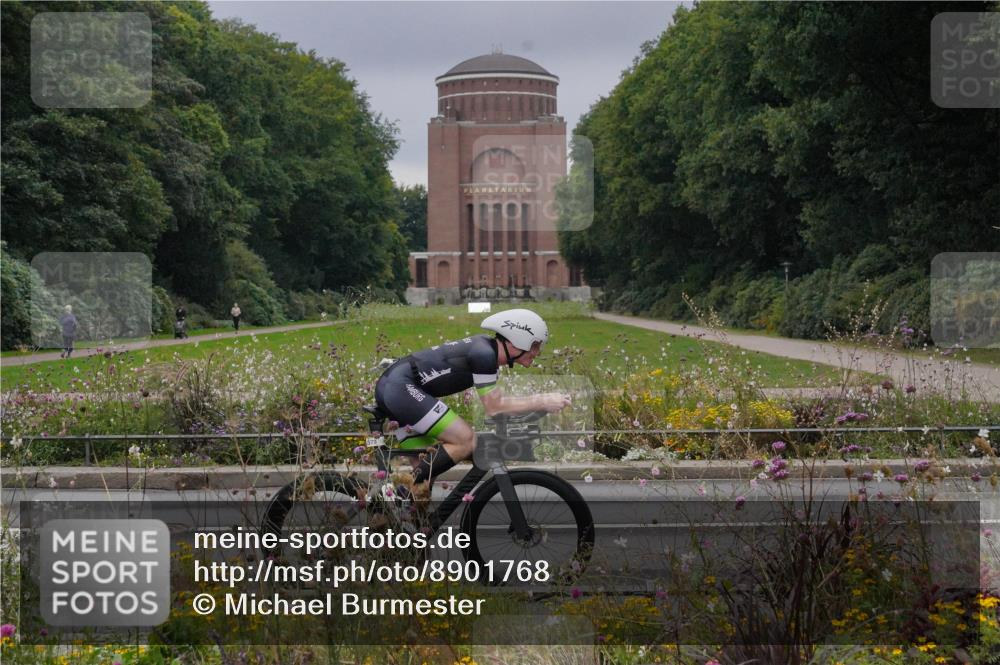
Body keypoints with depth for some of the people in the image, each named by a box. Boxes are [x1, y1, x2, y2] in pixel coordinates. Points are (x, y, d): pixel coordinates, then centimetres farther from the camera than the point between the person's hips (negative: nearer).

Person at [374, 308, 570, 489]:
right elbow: (494, 407, -13)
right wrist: (542, 403, -10)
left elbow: (494, 401, 19)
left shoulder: (486, 346, 13)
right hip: (401, 387, -11)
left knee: (427, 470, 11)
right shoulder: (484, 354, -15)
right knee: (466, 441, -15)